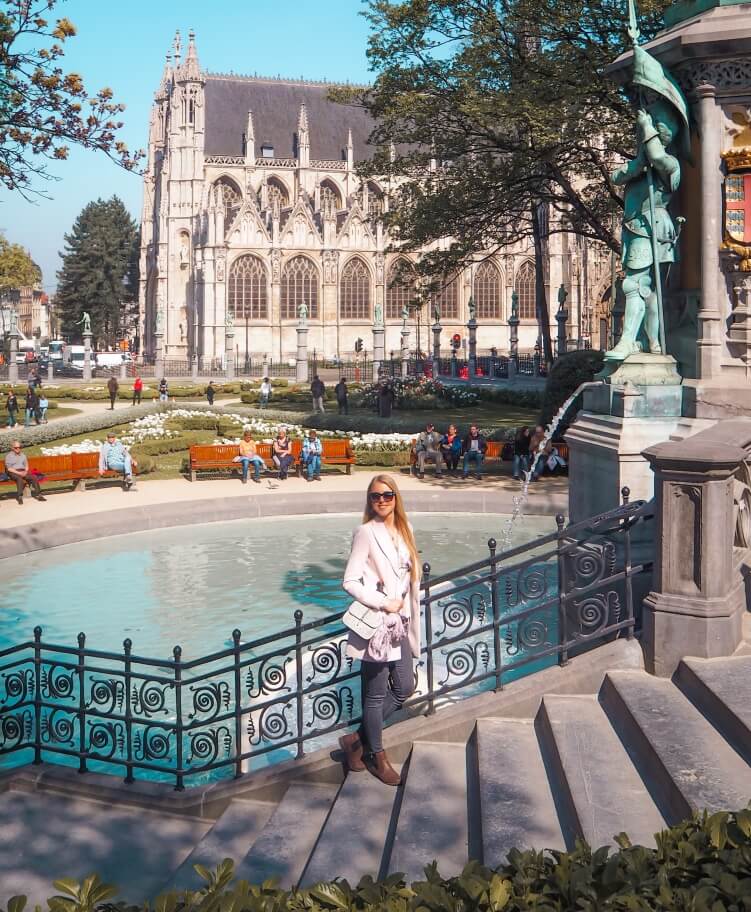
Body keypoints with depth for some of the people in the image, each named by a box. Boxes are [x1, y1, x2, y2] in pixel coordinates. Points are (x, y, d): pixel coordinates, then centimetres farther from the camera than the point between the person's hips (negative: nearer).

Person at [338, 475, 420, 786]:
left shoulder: (403, 531, 8)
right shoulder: (366, 532, -12)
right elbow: (350, 581, -16)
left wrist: (407, 613, 6)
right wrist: (385, 604, -16)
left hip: (400, 622, 8)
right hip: (376, 624, -8)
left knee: (404, 687, 13)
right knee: (376, 694, 5)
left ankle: (358, 739, 26)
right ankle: (378, 757, 22)